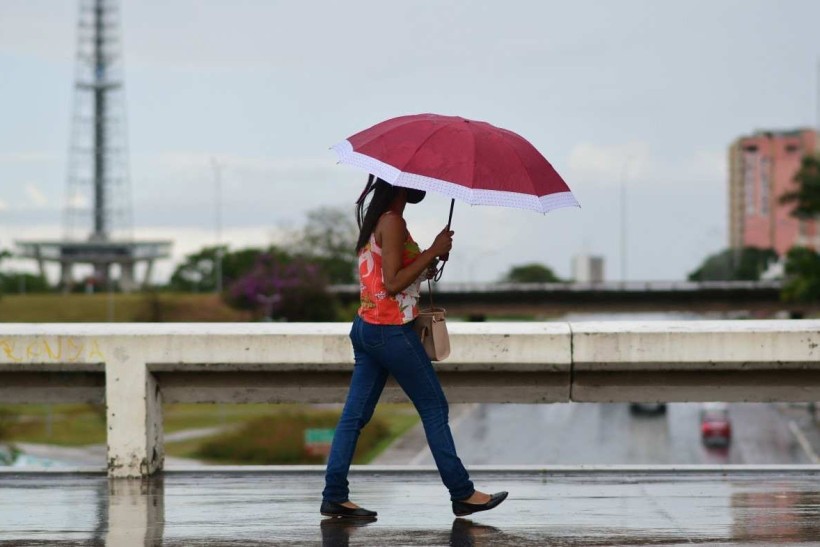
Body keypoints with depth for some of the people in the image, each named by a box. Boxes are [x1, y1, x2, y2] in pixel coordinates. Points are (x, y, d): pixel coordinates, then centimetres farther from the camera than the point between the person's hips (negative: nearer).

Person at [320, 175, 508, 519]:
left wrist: (424, 268, 9)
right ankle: (462, 494, 8)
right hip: (391, 332, -9)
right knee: (434, 407, 1)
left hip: (367, 327, 9)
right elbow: (393, 284, -21)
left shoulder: (377, 219, 12)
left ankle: (334, 497, 6)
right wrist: (433, 252, -19)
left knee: (356, 413, 7)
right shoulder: (392, 222, -16)